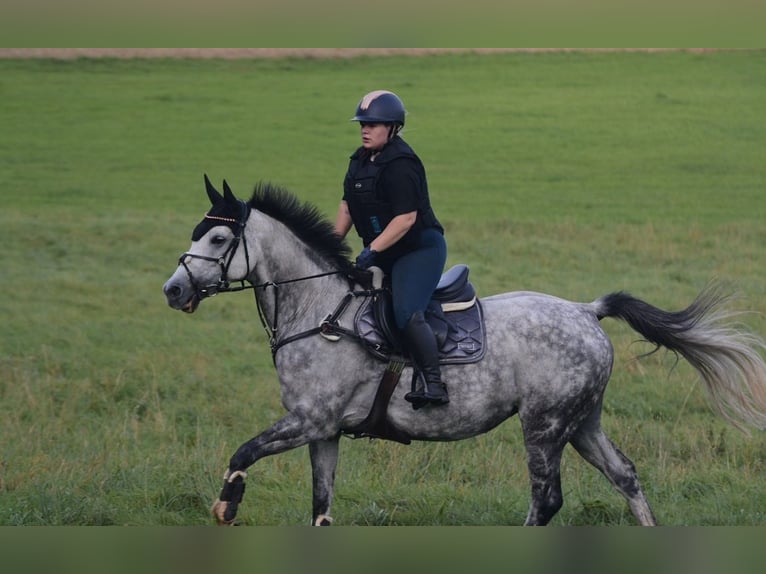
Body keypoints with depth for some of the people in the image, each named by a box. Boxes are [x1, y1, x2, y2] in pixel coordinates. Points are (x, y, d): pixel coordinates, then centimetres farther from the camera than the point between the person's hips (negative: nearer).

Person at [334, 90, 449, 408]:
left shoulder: (400, 164, -20)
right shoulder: (361, 160, 11)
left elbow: (406, 218, -25)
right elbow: (348, 206, 20)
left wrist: (372, 250, -26)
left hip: (419, 249, -11)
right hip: (385, 255, 11)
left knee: (407, 314, -27)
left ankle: (434, 383, -28)